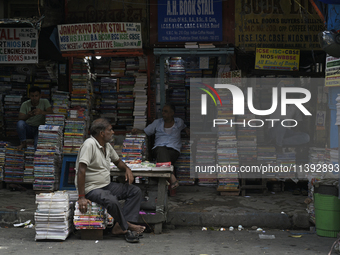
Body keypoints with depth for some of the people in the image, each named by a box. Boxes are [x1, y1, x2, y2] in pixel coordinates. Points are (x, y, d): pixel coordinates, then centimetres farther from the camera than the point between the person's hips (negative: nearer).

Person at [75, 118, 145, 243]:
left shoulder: (107, 146, 9)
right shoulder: (89, 144, -19)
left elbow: (117, 161, 27)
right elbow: (81, 170, -25)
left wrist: (127, 169, 3)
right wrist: (81, 197, -29)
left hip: (106, 186, 10)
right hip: (91, 189, -9)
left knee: (136, 191, -3)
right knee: (112, 201, -36)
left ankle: (120, 226, -16)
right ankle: (126, 226, -10)